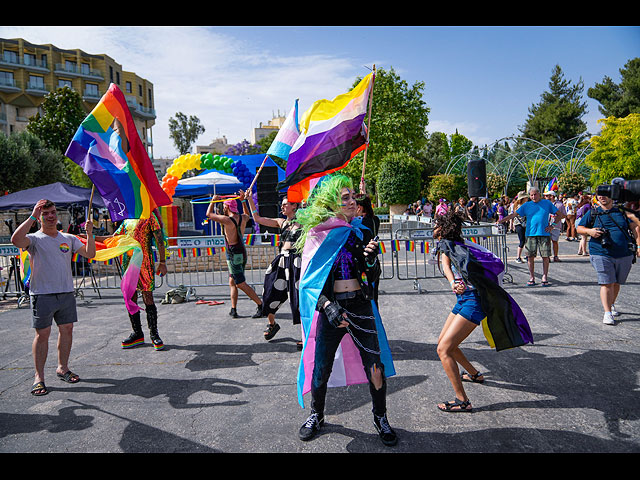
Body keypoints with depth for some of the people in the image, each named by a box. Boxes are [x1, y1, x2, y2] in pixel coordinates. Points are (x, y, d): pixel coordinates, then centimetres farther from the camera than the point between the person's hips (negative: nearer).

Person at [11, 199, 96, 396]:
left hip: (66, 293, 4)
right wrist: (32, 217, -20)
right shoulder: (34, 239, -2)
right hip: (42, 295, -4)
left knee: (66, 330, 10)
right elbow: (16, 240, -24)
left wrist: (90, 234, -7)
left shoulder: (69, 239, 12)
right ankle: (39, 377, 8)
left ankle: (62, 368, 26)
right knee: (42, 334, -2)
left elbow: (89, 254, 5)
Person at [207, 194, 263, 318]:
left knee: (241, 284, -4)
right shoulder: (243, 218, 2)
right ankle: (233, 309, 16)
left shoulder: (226, 220, -17)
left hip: (233, 255, -8)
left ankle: (261, 305, -4)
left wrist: (213, 200, 12)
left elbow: (209, 214, -2)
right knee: (232, 283, 16)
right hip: (242, 252, 8)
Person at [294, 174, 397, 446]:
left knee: (375, 367, 1)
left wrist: (371, 259, -14)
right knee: (320, 370, 6)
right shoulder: (317, 235, -2)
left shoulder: (362, 233, 6)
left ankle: (380, 418, 26)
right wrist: (327, 306, -19)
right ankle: (317, 416, 34)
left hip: (360, 307, 2)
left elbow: (372, 278, 7)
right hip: (329, 308, -2)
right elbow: (309, 280, -4)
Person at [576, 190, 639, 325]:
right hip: (602, 254, -2)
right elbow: (579, 228, 8)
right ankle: (607, 313, -4)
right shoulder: (592, 213, 6)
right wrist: (589, 231, -13)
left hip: (624, 255, 3)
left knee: (616, 283, 14)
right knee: (607, 283, -8)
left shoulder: (622, 212, 10)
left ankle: (611, 305, 37)